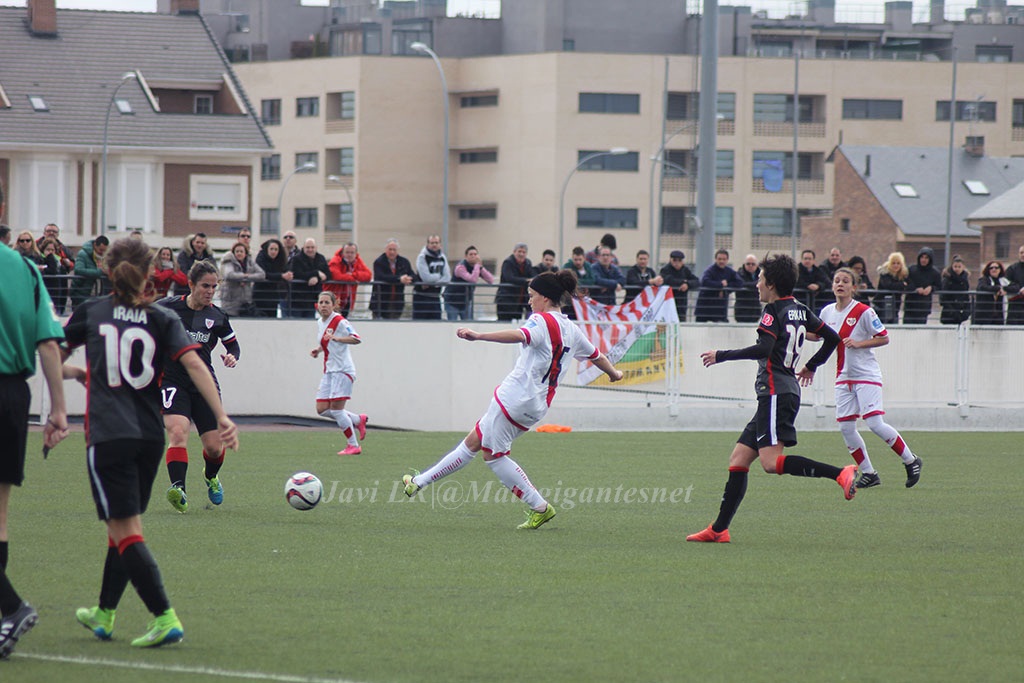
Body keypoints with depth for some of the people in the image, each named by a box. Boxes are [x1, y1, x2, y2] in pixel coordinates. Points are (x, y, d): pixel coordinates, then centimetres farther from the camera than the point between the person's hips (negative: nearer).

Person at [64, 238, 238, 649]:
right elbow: (193, 364, -9)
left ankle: (165, 618, -21)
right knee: (122, 526, 19)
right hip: (150, 437, 4)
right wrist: (222, 417, -13)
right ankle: (104, 615, 32)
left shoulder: (91, 314, 4)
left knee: (126, 532, -7)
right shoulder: (162, 320, 5)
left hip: (108, 437, -4)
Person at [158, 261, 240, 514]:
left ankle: (211, 477, 37)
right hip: (172, 381, -3)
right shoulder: (167, 308, -6)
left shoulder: (217, 316, 3)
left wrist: (232, 356, -5)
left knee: (215, 446, 2)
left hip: (204, 384, 3)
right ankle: (178, 488, -37)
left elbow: (233, 344, 17)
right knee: (178, 432, -28)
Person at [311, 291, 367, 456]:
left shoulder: (340, 321, -13)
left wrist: (336, 338, -36)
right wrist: (318, 349, 9)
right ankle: (358, 420, 23)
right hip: (329, 371, 9)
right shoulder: (320, 323, 12)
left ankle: (353, 445, 2)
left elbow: (356, 339, -25)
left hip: (343, 371, -9)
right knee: (322, 409, 3)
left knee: (336, 409, -11)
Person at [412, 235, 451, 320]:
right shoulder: (422, 257, -11)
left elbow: (447, 278, -2)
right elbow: (426, 277, -20)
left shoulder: (442, 258, 8)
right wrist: (440, 276, -2)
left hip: (435, 296, 6)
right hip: (421, 296, -6)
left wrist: (431, 284, -14)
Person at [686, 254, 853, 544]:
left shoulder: (774, 311, -9)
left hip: (776, 393, -10)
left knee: (771, 461, -21)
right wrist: (811, 365, 40)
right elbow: (833, 338, 24)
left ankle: (840, 474, -25)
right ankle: (719, 529, 7)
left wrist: (721, 356, -14)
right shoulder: (800, 311, 17)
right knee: (738, 460, 8)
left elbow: (763, 349, -22)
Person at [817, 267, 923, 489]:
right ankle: (868, 473, 11)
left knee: (875, 423, -14)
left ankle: (910, 460, 5)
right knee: (845, 428, 0)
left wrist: (858, 343, -21)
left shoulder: (864, 312, -12)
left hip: (867, 375, -6)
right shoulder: (828, 312, 5)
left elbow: (884, 338, -9)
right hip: (844, 377, 6)